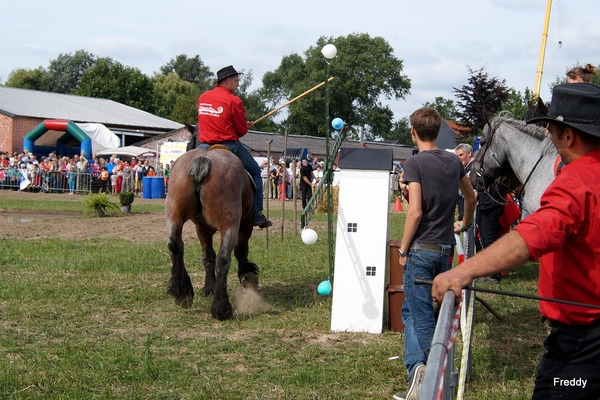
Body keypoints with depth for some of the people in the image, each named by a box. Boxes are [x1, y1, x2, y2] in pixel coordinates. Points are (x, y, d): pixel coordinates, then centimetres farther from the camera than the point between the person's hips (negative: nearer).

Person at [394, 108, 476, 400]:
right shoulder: (453, 161, 8)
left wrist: (403, 249, -8)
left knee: (420, 313, -1)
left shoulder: (415, 163, -11)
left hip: (422, 248, -6)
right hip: (446, 248, 6)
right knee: (412, 309, 14)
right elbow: (470, 197, 24)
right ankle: (418, 369, 12)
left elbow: (416, 212, -18)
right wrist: (465, 224, 40)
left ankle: (418, 367, -11)